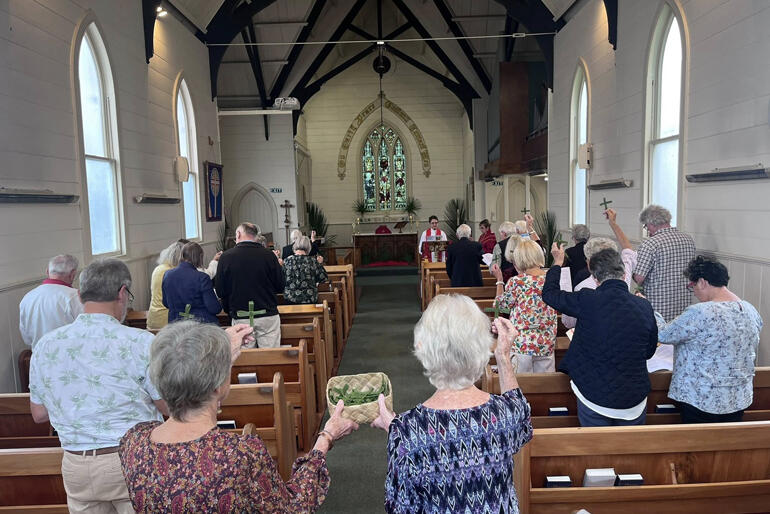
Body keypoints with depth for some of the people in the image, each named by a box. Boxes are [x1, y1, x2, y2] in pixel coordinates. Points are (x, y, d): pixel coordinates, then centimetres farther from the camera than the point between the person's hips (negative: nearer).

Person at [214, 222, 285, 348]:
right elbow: (280, 287, 1)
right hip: (268, 316, 0)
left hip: (240, 318, 0)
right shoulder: (268, 255, -5)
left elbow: (220, 292, -1)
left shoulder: (226, 257, -6)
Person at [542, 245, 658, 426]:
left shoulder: (588, 300, -16)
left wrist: (557, 262, 16)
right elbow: (649, 351, 7)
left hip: (594, 397, -3)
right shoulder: (644, 306, -7)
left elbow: (549, 293, 1)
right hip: (634, 399, 3)